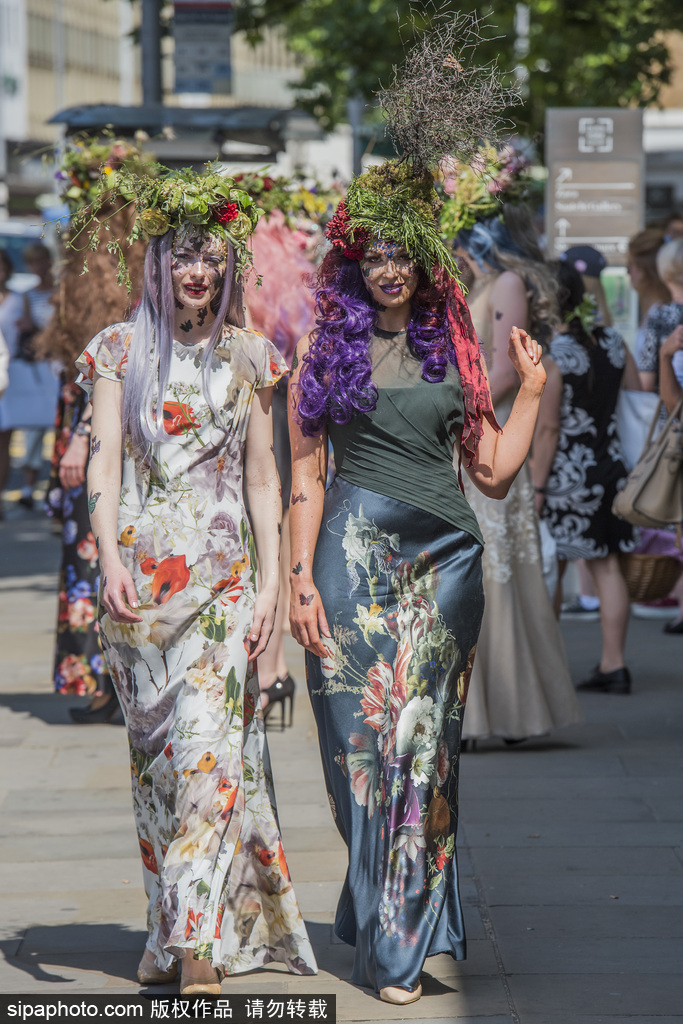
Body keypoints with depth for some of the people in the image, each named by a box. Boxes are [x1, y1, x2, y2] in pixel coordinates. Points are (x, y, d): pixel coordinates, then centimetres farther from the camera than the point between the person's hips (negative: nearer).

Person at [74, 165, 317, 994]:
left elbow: (263, 476, 8)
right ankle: (171, 930, 20)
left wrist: (270, 582, 1)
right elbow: (104, 461, -2)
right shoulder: (121, 350, 6)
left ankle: (200, 952, -15)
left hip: (222, 573, -1)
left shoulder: (247, 356, 8)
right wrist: (110, 558, -17)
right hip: (140, 573, 1)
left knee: (211, 747, -12)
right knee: (153, 753, 8)